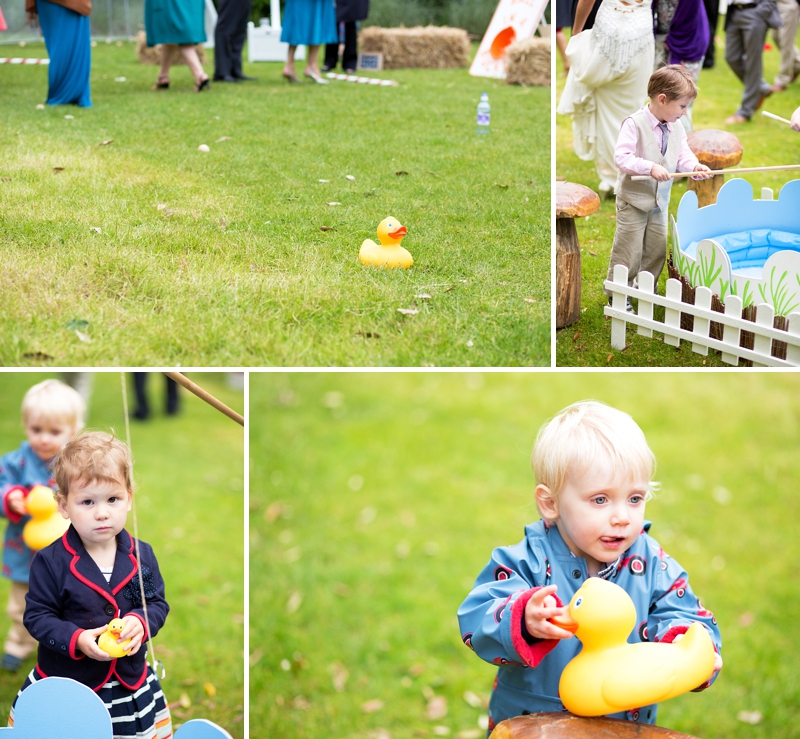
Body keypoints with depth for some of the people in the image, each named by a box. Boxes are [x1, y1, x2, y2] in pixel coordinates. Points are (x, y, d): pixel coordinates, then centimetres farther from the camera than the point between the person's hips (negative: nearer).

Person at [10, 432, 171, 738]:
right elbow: (37, 617, -10)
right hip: (64, 686, -3)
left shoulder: (141, 556, -4)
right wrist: (77, 640, -25)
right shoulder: (50, 562, -13)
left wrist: (141, 622, -19)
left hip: (130, 685, 3)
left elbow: (158, 604, 4)